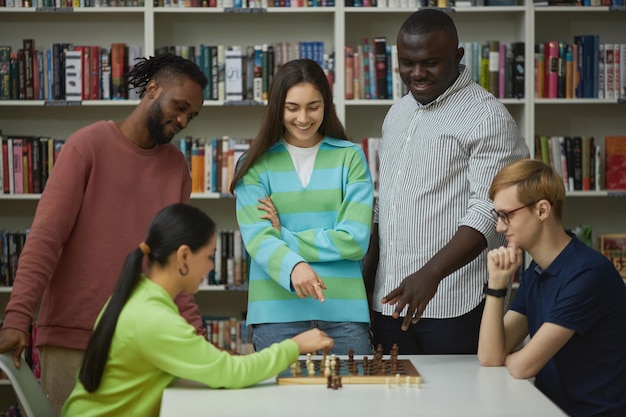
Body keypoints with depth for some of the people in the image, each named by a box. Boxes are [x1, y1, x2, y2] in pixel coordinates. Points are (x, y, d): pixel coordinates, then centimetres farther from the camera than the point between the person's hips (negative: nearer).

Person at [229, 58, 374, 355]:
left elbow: (354, 240, -3)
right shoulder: (256, 164, 5)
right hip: (276, 309, 0)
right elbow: (257, 239, -8)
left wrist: (283, 236, -5)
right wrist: (292, 267, -28)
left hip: (343, 309, 0)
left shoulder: (350, 157, 6)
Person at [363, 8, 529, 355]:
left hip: (454, 304, -6)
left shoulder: (487, 116, -8)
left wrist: (431, 273, -29)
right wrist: (366, 281, 12)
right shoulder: (398, 113, 16)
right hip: (390, 301, 7)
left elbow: (489, 212, -18)